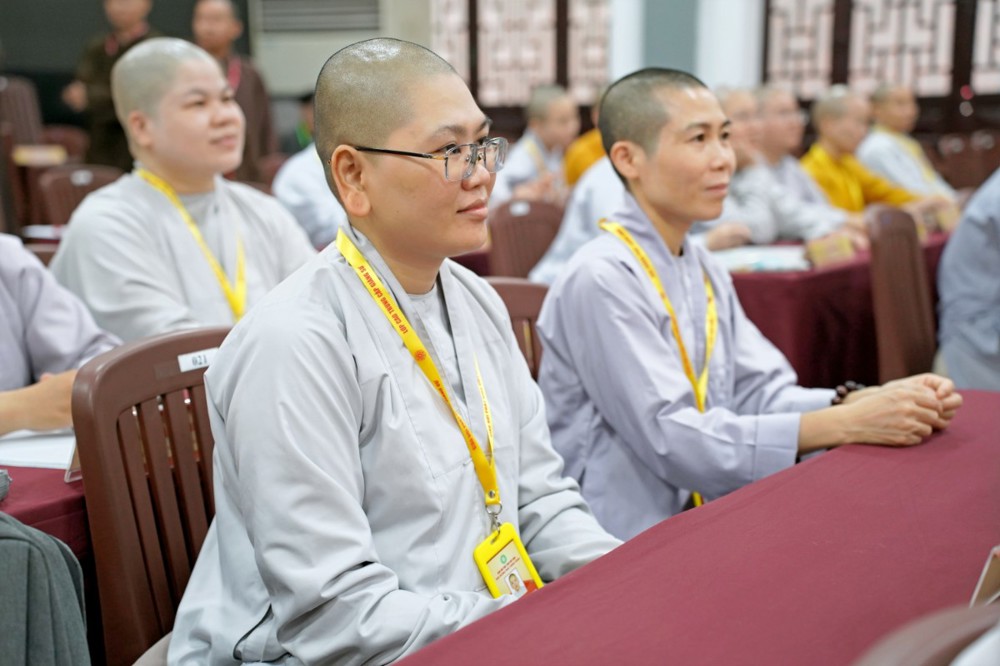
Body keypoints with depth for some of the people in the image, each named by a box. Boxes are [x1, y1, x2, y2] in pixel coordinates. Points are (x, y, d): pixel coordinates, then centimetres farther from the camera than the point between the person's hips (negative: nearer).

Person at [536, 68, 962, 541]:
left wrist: (871, 401, -12)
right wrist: (845, 425, -23)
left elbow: (759, 394, 6)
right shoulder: (602, 279, -18)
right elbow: (669, 439, -22)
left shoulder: (706, 271, 11)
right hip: (618, 544, -8)